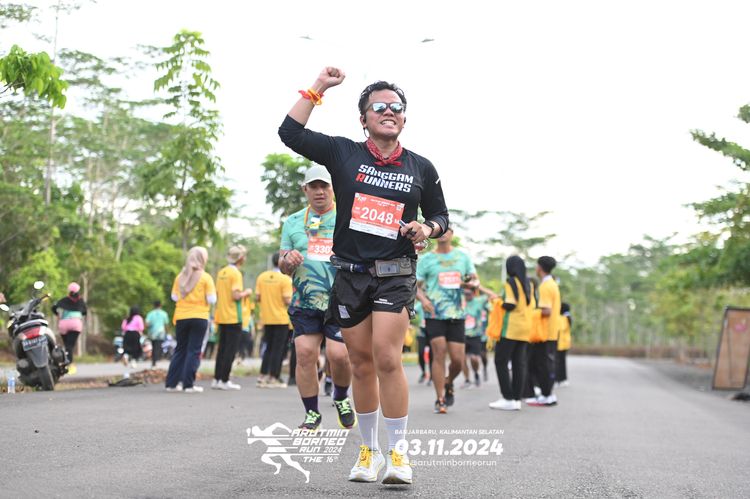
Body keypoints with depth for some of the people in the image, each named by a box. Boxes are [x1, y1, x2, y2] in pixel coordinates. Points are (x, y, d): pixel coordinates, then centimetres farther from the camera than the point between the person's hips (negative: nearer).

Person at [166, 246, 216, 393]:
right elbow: (211, 299, -9)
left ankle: (171, 383, 13)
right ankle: (188, 384, -4)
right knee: (194, 351, 0)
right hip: (199, 318, -4)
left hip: (181, 318, 4)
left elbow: (174, 297, 7)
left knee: (180, 350, 14)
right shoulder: (206, 277, -6)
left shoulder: (180, 276, 4)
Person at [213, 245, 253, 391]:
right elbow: (236, 296, -20)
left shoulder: (221, 272, 11)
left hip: (221, 317, 8)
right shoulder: (236, 273, -13)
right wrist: (246, 292, -3)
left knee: (222, 348, 12)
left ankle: (217, 379, 13)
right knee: (231, 349, -3)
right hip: (233, 318, -8)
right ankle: (224, 381, -3)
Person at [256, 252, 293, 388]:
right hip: (281, 319, -5)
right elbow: (287, 301, -16)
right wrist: (294, 299, 4)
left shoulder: (262, 277, 1)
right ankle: (273, 378, 2)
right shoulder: (285, 279, -13)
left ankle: (263, 376, 14)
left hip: (266, 318, 5)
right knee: (278, 348, 2)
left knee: (269, 347, 16)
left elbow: (257, 298, 1)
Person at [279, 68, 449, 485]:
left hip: (396, 274, -2)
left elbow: (440, 217, 16)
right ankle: (369, 450, 20)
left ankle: (398, 451, -7)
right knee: (362, 363, 7)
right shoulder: (343, 153, 4)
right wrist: (318, 88, -2)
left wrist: (427, 229, -6)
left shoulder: (421, 168, 5)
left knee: (387, 358, -17)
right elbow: (290, 132, -1)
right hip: (350, 273, 2)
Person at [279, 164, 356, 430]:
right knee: (305, 354, -5)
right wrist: (288, 260, -8)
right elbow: (283, 267, 16)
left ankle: (341, 399, 17)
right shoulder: (293, 222, 14)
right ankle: (312, 413, 10)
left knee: (338, 354, -12)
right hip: (304, 302, 3)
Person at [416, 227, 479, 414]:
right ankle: (440, 400, -3)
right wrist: (423, 299, -15)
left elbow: (476, 281, 15)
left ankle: (448, 384, 31)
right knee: (439, 354, -11)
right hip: (434, 314, -2)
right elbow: (416, 286, 5)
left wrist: (468, 284, -9)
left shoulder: (463, 257, 11)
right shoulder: (427, 259, 5)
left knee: (458, 360, -1)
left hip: (457, 314, 2)